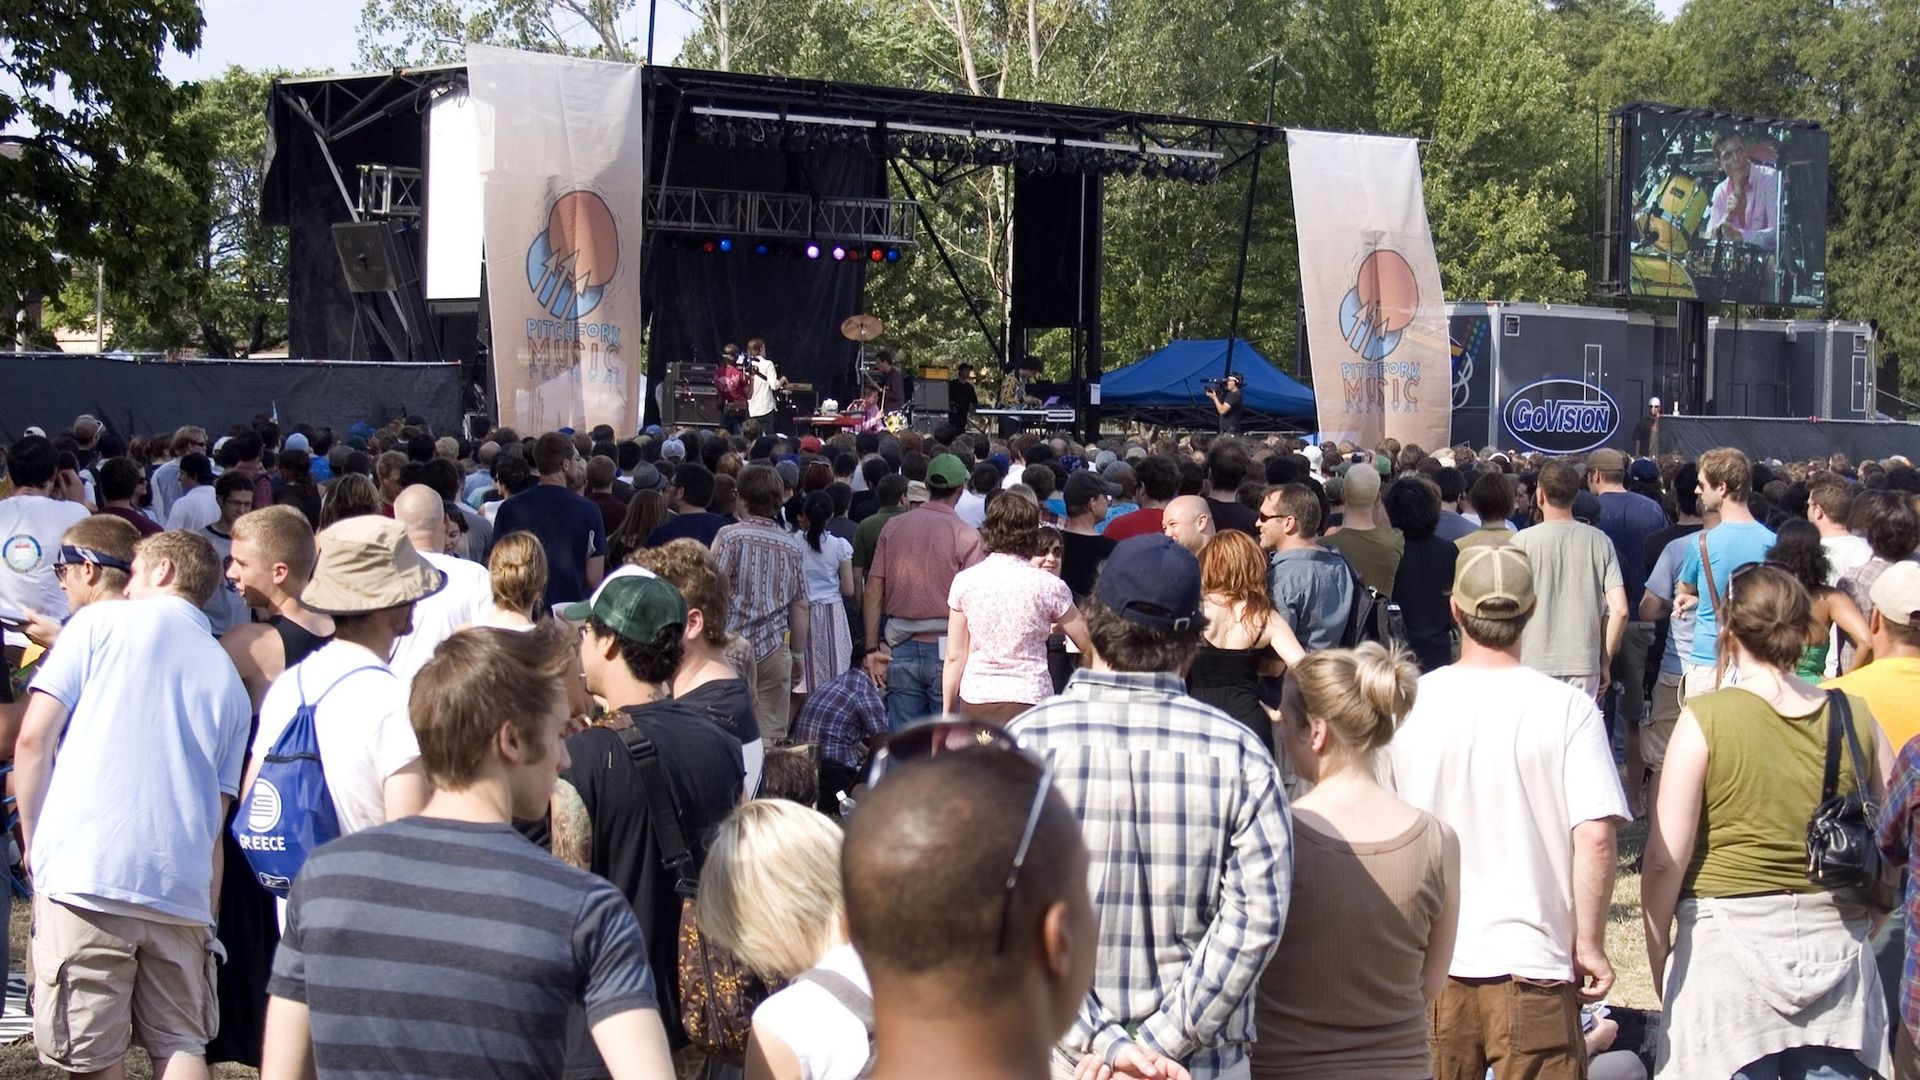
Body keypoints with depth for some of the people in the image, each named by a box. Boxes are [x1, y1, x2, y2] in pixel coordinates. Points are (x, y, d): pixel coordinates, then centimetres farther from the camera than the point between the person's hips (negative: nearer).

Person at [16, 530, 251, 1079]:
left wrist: (33, 844, 8)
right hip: (182, 888, 4)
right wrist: (210, 910, 21)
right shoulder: (228, 677, 19)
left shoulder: (103, 622, 7)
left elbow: (34, 737, -2)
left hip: (84, 872, -4)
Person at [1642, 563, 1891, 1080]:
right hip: (1837, 950, 3)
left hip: (1730, 944, -3)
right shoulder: (1855, 717, 2)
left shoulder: (1706, 717, -9)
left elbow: (1665, 862, -11)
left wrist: (1658, 958, 1)